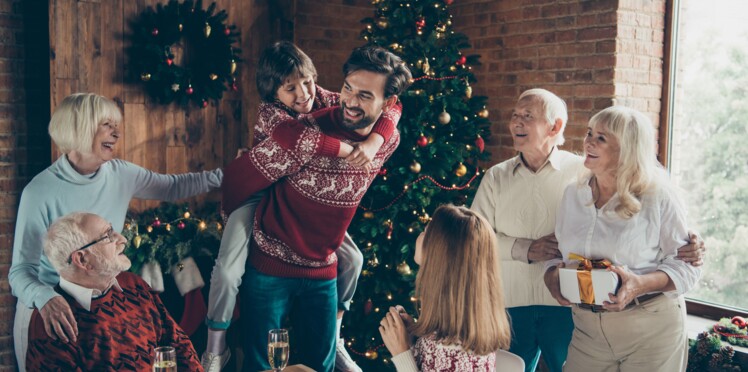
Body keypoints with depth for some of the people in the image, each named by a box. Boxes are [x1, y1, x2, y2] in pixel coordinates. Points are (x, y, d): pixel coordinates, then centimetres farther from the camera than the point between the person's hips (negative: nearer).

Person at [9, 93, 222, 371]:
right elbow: (21, 270, -21)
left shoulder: (120, 174, -6)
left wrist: (223, 175, 1)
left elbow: (172, 186, 9)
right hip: (50, 313, -5)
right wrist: (45, 298, -42)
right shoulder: (40, 192, -21)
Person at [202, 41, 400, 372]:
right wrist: (349, 150, -47)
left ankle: (333, 340, 18)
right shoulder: (271, 113, -25)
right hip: (261, 195, -4)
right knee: (228, 272, -19)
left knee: (352, 259, -2)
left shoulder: (327, 101, -13)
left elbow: (390, 107, -17)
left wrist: (371, 144, -35)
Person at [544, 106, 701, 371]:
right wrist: (552, 274, -9)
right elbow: (559, 250, 13)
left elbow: (687, 264, -8)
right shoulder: (573, 194, 5)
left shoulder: (658, 196, -9)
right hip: (588, 327, 4)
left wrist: (642, 284, -24)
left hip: (651, 329, -4)